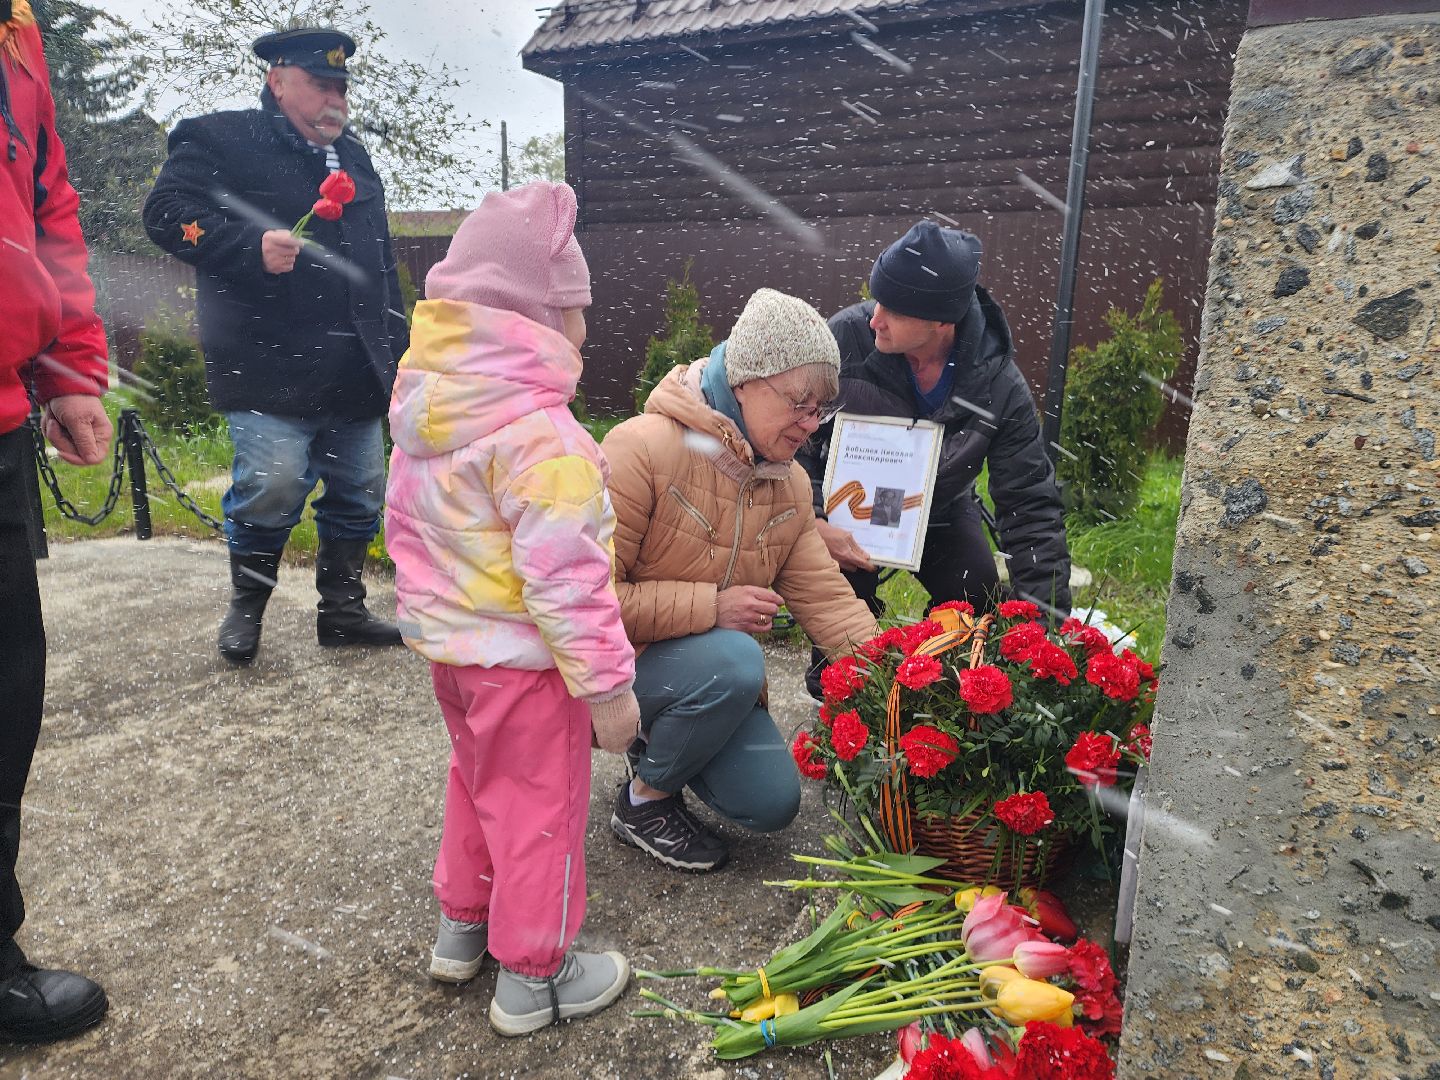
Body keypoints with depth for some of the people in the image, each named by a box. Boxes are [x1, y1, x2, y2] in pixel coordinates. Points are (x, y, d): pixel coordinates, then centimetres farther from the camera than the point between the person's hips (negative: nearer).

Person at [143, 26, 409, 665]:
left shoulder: (352, 155, 22)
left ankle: (342, 612, 22)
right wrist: (252, 247, -22)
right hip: (271, 367, -6)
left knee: (359, 492, 7)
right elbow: (167, 212, -7)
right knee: (273, 486, -13)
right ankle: (246, 608, 13)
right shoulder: (220, 140, 3)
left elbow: (381, 263, 25)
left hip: (354, 370, 7)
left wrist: (396, 346, 20)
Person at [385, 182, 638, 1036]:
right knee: (540, 809, 9)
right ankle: (533, 977, 26)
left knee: (478, 781, 27)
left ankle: (463, 924, 46)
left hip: (447, 643, 9)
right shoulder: (540, 433, -26)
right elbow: (565, 579, -28)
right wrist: (607, 684, -20)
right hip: (522, 660, -9)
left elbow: (406, 529, 12)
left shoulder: (421, 410, 2)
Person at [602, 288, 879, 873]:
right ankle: (644, 801, -7)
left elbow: (825, 597, -4)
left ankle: (658, 744, 24)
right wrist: (711, 606, -27)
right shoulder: (643, 449, -25)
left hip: (708, 671, 7)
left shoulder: (790, 483, -1)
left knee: (773, 803, -3)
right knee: (734, 662, -34)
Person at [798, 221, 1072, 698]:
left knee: (980, 600, -13)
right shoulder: (845, 337, -28)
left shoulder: (999, 387, -23)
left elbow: (1030, 505, -17)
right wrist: (814, 522, -29)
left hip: (939, 509, 2)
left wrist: (1048, 619, -22)